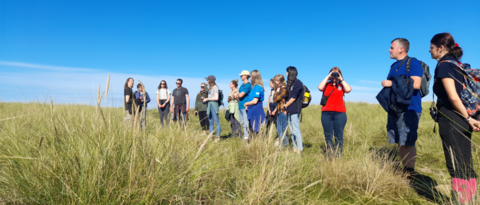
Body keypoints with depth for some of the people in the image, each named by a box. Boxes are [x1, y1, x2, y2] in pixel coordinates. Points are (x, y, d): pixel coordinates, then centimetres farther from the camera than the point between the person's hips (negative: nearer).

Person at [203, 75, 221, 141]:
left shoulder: (215, 87, -7)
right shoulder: (210, 88, 19)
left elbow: (216, 98, -14)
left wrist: (207, 99, -9)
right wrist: (205, 99, 9)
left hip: (214, 105, -9)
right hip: (209, 105, 9)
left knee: (216, 122, -7)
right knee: (210, 122, 8)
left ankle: (218, 137, -5)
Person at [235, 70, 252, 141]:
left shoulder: (248, 85, -10)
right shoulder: (242, 85, 19)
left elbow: (241, 95, -17)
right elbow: (237, 96, 19)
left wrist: (238, 95, 4)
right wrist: (238, 96, -2)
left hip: (245, 106, -9)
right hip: (241, 106, 9)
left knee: (246, 123, -7)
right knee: (243, 122, 13)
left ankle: (246, 138, -4)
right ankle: (244, 136, 21)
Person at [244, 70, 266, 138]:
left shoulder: (257, 87, -16)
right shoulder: (255, 87, 13)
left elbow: (255, 101, -20)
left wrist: (246, 104, -5)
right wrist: (247, 105, 5)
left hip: (257, 112, -9)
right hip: (253, 112, 9)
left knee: (257, 130, -4)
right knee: (253, 130, 14)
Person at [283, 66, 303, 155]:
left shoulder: (297, 83, -10)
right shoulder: (290, 83, 17)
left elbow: (293, 98, -14)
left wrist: (285, 106, -6)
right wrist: (286, 107, 8)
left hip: (295, 110, -9)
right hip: (290, 110, 9)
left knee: (296, 130, -8)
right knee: (292, 130, 12)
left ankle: (300, 150, -4)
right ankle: (295, 148, 19)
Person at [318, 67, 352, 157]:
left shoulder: (342, 85, 11)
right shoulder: (326, 84, 12)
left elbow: (348, 89, -9)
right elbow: (320, 87, -9)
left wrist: (341, 79, -2)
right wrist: (327, 77, -2)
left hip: (339, 113, -1)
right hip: (326, 113, 1)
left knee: (339, 136, 0)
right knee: (328, 136, 4)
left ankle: (339, 156, 7)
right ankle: (329, 156, 10)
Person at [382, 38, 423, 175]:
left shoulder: (413, 63, -6)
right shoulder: (394, 66, 20)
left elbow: (416, 84, -18)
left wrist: (392, 83, -15)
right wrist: (386, 85, 6)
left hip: (408, 110, -8)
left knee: (408, 142, -7)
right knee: (400, 142, 10)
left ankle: (410, 172, 1)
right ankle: (405, 169, 18)